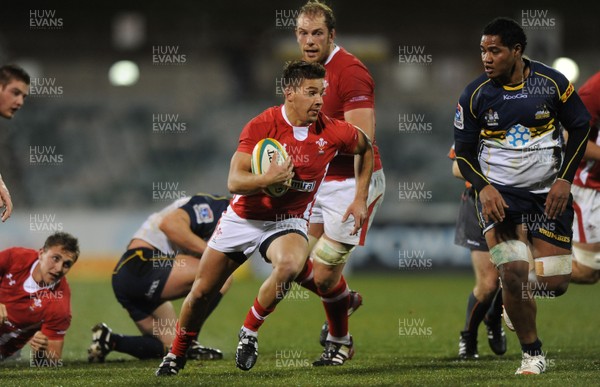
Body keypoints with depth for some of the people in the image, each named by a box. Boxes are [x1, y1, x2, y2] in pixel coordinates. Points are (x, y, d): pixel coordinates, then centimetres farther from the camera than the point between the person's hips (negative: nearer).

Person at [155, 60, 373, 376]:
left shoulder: (332, 132, -12)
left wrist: (360, 199, 7)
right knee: (201, 292, 6)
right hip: (244, 217, 0)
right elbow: (234, 182, -22)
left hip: (289, 220, 0)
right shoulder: (261, 126, -18)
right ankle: (177, 354, 34)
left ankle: (250, 331, -12)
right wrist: (268, 179, -41)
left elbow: (366, 148, 10)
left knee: (290, 264, -36)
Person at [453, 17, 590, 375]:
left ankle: (518, 292, 33)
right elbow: (463, 150, 1)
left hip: (549, 193, 1)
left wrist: (565, 179, -7)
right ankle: (533, 354, -1)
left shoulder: (552, 83, -8)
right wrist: (483, 188, -15)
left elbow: (580, 128, 2)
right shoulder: (475, 94, -7)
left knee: (556, 284, -3)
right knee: (513, 272, -19)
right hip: (499, 193, -1)